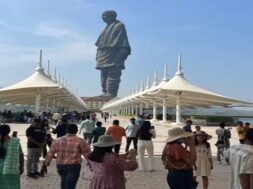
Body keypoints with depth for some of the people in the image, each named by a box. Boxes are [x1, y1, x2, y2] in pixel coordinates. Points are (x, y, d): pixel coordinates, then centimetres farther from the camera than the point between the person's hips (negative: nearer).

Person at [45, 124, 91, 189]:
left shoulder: (57, 140, 2)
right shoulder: (80, 141, -9)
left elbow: (51, 153, 10)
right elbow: (87, 153, -5)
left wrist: (47, 161, 26)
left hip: (60, 165, 5)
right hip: (73, 166, -4)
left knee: (64, 181, 27)